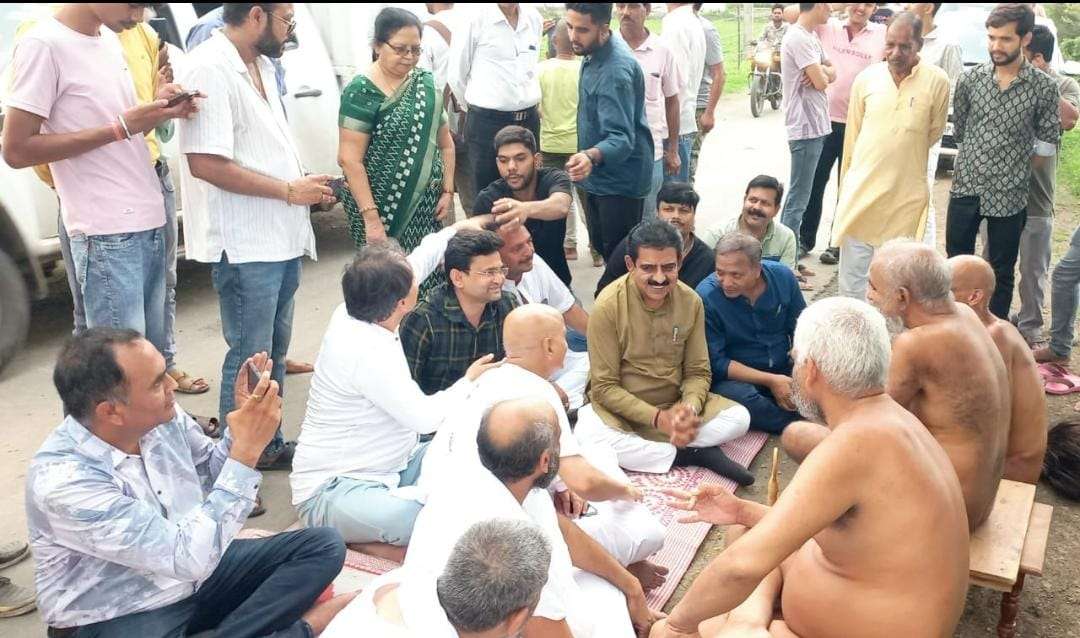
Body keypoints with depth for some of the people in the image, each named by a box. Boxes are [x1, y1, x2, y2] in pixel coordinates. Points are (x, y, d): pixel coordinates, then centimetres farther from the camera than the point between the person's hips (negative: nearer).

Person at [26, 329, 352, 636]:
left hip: (193, 572, 7)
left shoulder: (160, 416, -9)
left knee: (324, 545, -2)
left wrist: (244, 421, -9)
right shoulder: (62, 482, -29)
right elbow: (190, 558, -31)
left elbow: (212, 475, 11)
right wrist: (248, 449, -33)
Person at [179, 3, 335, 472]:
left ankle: (269, 445, 33)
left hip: (281, 237, 10)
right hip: (245, 244, -10)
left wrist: (306, 185, 5)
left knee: (275, 348, 18)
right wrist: (289, 190, -18)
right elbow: (205, 163, -25)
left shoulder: (260, 65, 12)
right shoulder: (210, 69, -17)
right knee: (250, 357, 0)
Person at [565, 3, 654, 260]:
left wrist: (592, 157, -55)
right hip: (598, 174, 10)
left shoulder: (615, 70, -28)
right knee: (601, 246, 19)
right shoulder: (596, 53, 1)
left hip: (619, 180, -10)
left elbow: (621, 137, -36)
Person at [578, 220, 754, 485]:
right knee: (588, 438, -35)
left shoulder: (691, 301, -6)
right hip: (620, 408, -3)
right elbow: (605, 386, -15)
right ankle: (693, 454, -21)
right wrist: (657, 418, -25)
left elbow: (698, 371, -1)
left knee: (739, 417, -16)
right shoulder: (608, 305, -18)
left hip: (676, 405, 4)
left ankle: (643, 451, -20)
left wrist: (689, 407, -23)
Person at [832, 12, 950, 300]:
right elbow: (852, 134, 8)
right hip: (861, 190, 2)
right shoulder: (866, 78, 1)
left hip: (906, 195, -1)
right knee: (852, 269, 9)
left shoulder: (936, 81, -6)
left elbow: (934, 133, 7)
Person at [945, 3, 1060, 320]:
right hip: (965, 187, 2)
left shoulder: (1043, 87, -6)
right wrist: (977, 161, 10)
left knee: (1001, 271, 9)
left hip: (1009, 196, -2)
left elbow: (1047, 144, 2)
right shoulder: (970, 78, -1)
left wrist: (1013, 170, 3)